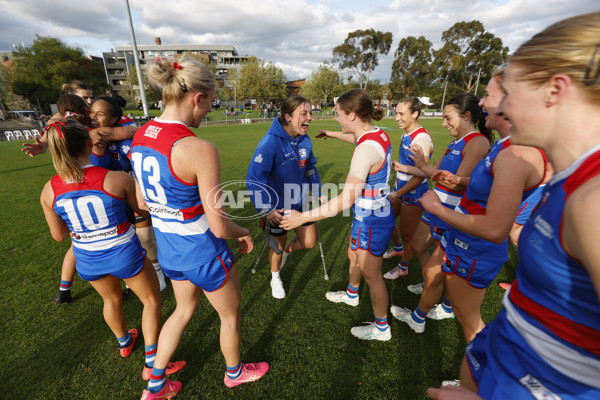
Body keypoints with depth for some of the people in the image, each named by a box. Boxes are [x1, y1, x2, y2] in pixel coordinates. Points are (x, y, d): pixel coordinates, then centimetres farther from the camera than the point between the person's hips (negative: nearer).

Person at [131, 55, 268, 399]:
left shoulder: (140, 137, -3)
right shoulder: (199, 149, -28)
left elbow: (144, 202, 7)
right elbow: (219, 227, -25)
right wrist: (244, 234, -4)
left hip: (166, 247, 7)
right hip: (203, 252, -7)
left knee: (184, 310, 33)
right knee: (231, 316, 23)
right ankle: (235, 372, 52)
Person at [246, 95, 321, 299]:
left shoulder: (305, 140, -6)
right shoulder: (270, 143, -26)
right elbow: (254, 179, -24)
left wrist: (317, 193, 13)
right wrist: (265, 210, -28)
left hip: (299, 202, 6)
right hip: (277, 207, -5)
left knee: (309, 242, 11)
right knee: (279, 245, 14)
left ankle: (285, 252, 45)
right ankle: (275, 278, 45)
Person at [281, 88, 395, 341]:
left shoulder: (366, 149, -31)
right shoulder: (377, 134, -2)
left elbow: (346, 199, -35)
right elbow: (354, 138, 25)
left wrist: (303, 217, -32)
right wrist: (332, 134, 37)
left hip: (371, 221, -9)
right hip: (370, 215, 9)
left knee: (371, 275, 11)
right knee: (354, 257, 29)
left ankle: (381, 328, 36)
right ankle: (351, 295, 58)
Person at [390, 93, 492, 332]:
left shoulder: (478, 142, -18)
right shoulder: (457, 142, 11)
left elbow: (458, 183, -26)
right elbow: (435, 171, 15)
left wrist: (425, 166, -25)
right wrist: (405, 168, 14)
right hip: (438, 210, 10)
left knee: (433, 274, 2)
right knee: (417, 245, 26)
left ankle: (417, 319, 23)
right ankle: (431, 286, 50)